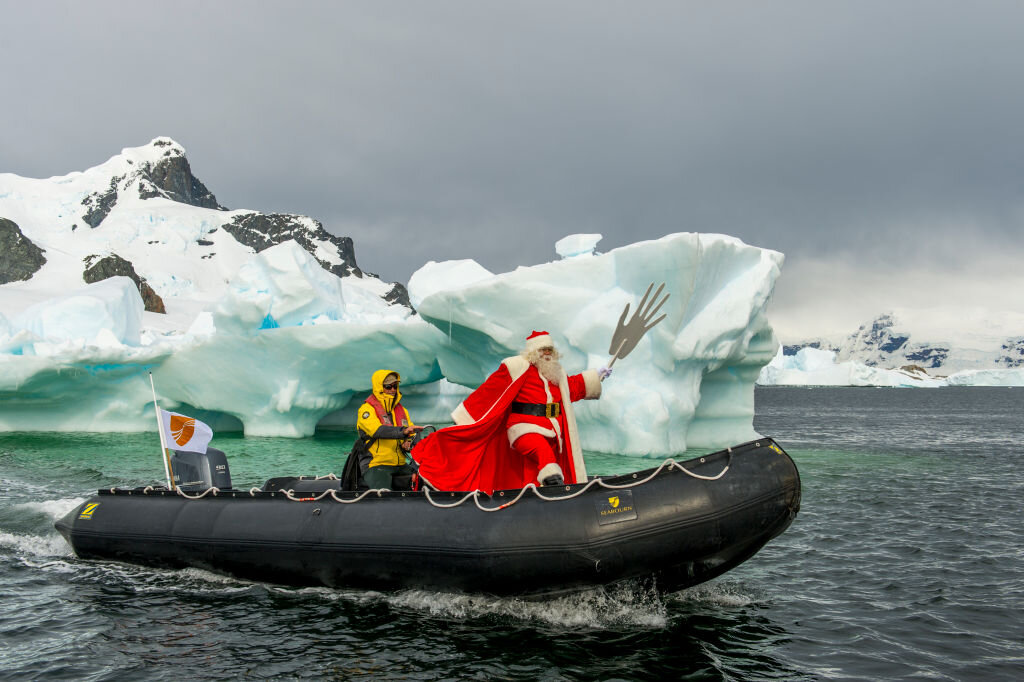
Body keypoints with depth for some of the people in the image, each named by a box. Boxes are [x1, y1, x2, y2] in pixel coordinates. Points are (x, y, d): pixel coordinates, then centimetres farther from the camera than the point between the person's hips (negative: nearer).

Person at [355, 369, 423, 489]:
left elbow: (412, 435, 22)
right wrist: (403, 431, -34)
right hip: (375, 465, -6)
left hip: (400, 465, 6)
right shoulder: (366, 409, -1)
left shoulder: (402, 410, 20)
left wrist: (409, 443, -4)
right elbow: (377, 430, -20)